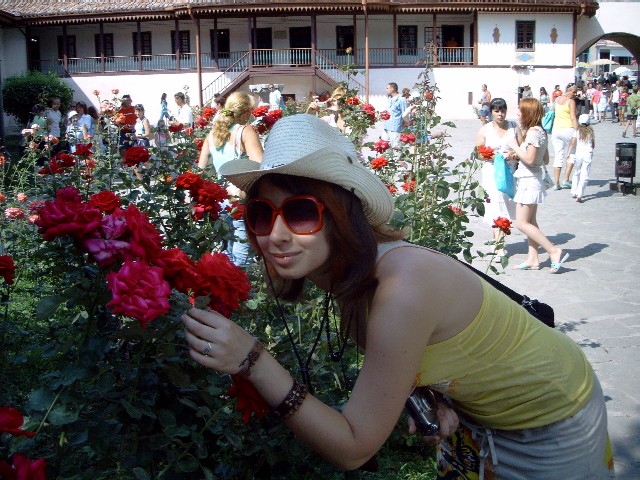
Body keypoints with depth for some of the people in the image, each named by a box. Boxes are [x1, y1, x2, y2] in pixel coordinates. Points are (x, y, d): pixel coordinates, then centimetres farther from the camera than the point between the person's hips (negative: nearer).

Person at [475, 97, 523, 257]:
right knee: (496, 207, -9)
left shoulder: (513, 126, 9)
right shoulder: (485, 130, 4)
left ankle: (498, 240, 18)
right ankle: (498, 245, -9)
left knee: (507, 206, 4)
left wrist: (515, 154, -14)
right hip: (492, 172, -2)